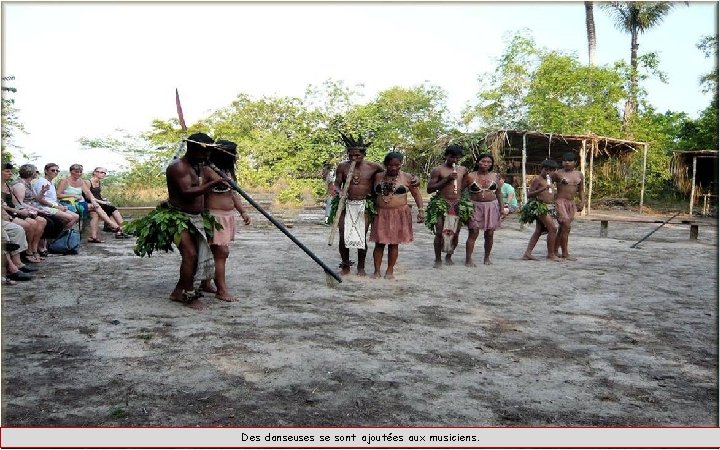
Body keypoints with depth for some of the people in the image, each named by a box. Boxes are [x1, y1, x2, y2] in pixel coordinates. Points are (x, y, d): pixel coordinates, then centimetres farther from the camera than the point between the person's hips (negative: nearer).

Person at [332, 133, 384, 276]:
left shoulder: (372, 167, -3)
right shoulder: (342, 166, -1)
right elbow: (337, 185, 3)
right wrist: (339, 192, -19)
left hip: (364, 205, -1)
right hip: (346, 205, 1)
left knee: (362, 237, 1)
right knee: (343, 237, -2)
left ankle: (361, 267, 17)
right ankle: (345, 266, 16)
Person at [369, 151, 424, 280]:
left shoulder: (407, 177, -1)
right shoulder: (378, 176, 5)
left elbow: (416, 195, 3)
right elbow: (372, 193, 15)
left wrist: (421, 210, -7)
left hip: (399, 214, -2)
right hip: (381, 214, 2)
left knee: (394, 243, 3)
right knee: (379, 243, 2)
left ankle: (390, 270, 14)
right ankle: (377, 270, 12)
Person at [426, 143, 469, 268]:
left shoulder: (463, 170, 10)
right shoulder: (437, 170, -3)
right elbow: (429, 189, -8)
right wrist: (446, 179, -15)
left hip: (457, 205, 4)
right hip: (441, 204, -4)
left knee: (455, 233, 3)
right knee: (440, 233, -10)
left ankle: (449, 256, 22)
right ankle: (438, 259, 3)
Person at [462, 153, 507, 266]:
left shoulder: (494, 176, 7)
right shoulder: (470, 176, -2)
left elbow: (498, 193, 16)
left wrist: (502, 208, 12)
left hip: (492, 207, 3)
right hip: (475, 207, -3)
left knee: (489, 234, 6)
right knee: (473, 233, -8)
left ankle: (487, 258, 21)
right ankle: (468, 259, -3)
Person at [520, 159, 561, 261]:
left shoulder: (549, 180, 17)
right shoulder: (537, 179, -8)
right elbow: (529, 194, -14)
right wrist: (542, 189, -25)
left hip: (549, 207, 9)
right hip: (539, 206, -9)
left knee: (539, 231, 7)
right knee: (553, 228, -12)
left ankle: (527, 253, 8)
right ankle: (551, 254, -4)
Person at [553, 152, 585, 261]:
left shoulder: (579, 174, 12)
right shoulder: (558, 174, -4)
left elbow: (581, 190, 18)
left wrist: (582, 202, 7)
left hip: (571, 203, 6)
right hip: (560, 202, -6)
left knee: (563, 228, 9)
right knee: (566, 226, -14)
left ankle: (555, 251, 18)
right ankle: (565, 253, -7)